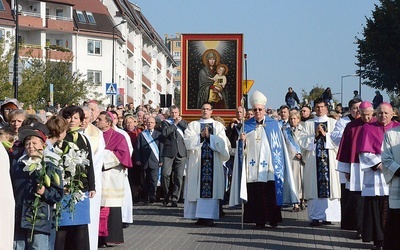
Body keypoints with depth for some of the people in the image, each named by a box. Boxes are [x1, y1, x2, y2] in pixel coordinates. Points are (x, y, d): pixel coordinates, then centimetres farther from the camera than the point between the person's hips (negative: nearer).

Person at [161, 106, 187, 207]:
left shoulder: (183, 122, 18)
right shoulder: (165, 122, 11)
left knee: (179, 177, -4)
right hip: (168, 152, -2)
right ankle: (166, 196, 9)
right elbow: (164, 133, -8)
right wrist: (175, 124, -4)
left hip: (181, 153, 2)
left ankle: (174, 199, 0)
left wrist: (180, 121, 1)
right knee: (165, 174, -11)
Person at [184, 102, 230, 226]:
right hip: (196, 162, 1)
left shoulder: (218, 126, 13)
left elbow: (222, 142, -1)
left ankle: (209, 216, -9)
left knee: (211, 188, -8)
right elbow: (188, 141, 0)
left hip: (213, 163, -1)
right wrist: (201, 136, -11)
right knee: (197, 188, -3)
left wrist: (209, 136, -10)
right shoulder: (192, 125, 14)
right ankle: (200, 217, 2)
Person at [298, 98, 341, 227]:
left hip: (329, 159, 0)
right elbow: (302, 142, 4)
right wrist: (315, 135, -8)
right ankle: (315, 217, -1)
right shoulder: (308, 124, 12)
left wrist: (325, 134, -8)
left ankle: (328, 216, 0)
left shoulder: (333, 123, 11)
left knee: (329, 186, -4)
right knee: (314, 186, -4)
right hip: (313, 159, 0)